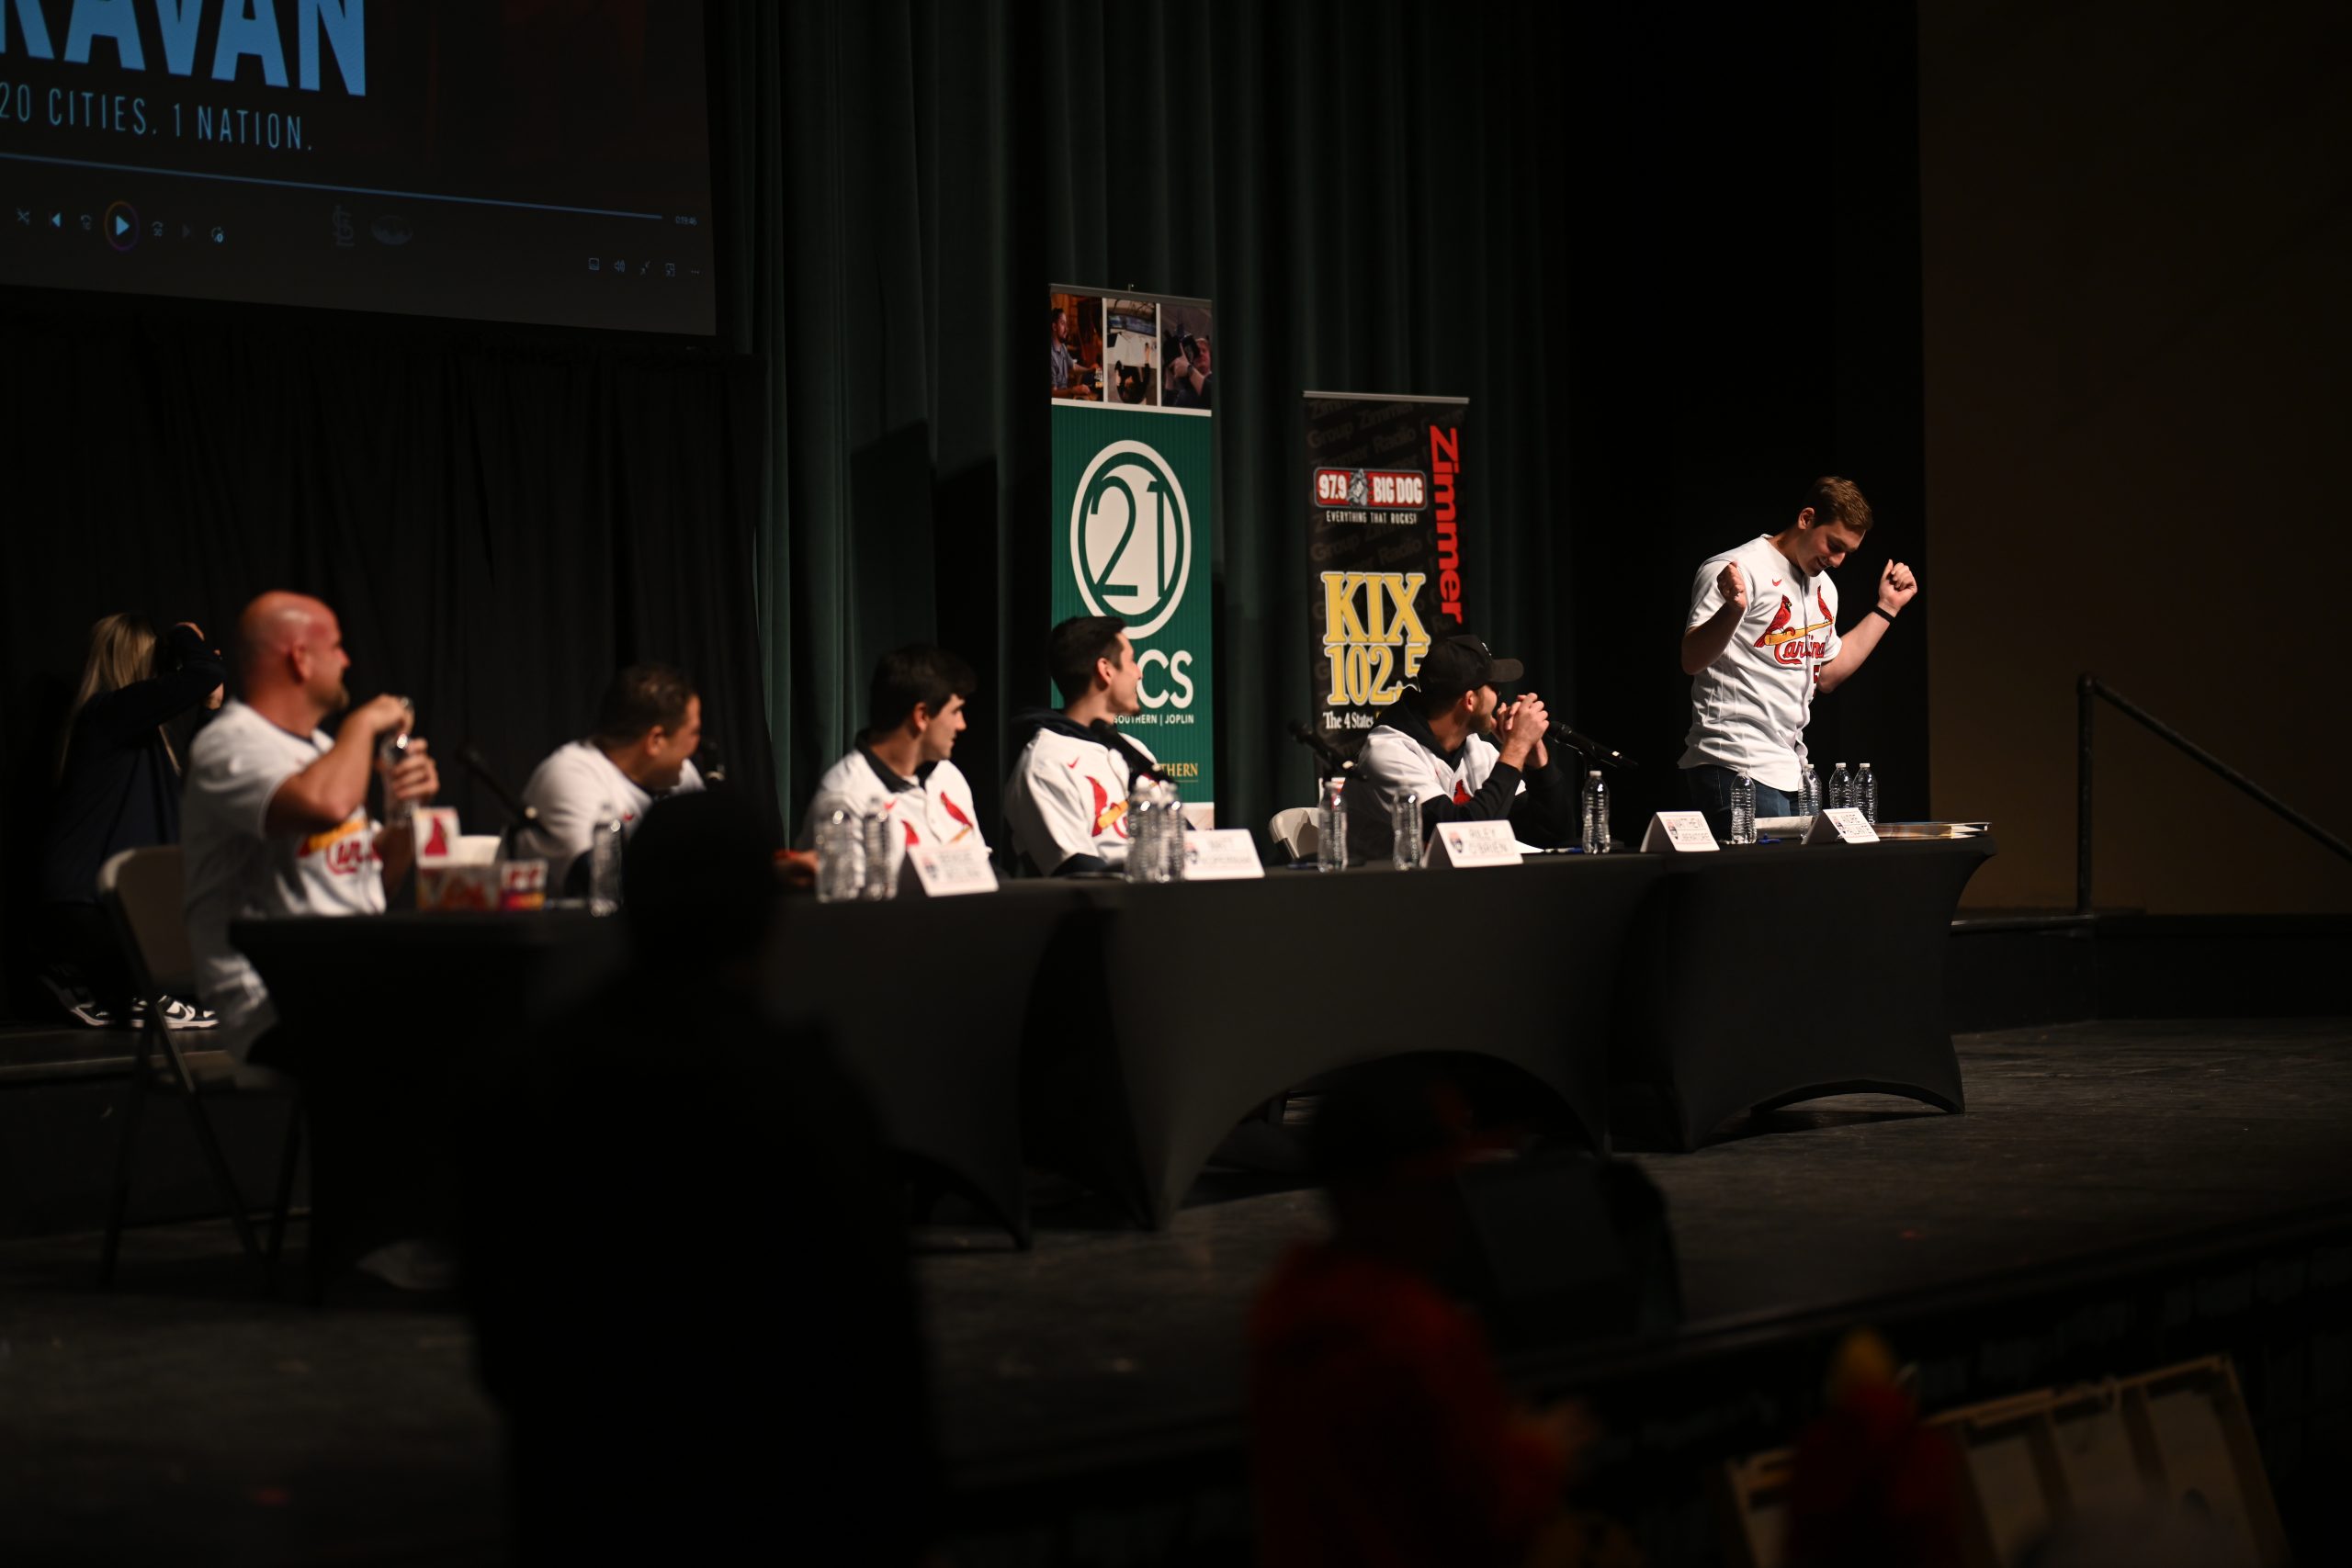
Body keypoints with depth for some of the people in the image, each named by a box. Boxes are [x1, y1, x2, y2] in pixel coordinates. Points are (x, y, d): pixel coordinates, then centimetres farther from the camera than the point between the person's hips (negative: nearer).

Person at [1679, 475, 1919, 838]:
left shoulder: (1823, 587, 20)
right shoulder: (1737, 571, -9)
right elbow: (1692, 661, -17)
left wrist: (1887, 607, 26)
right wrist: (1733, 609, -36)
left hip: (1792, 771, 9)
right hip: (1737, 768, -9)